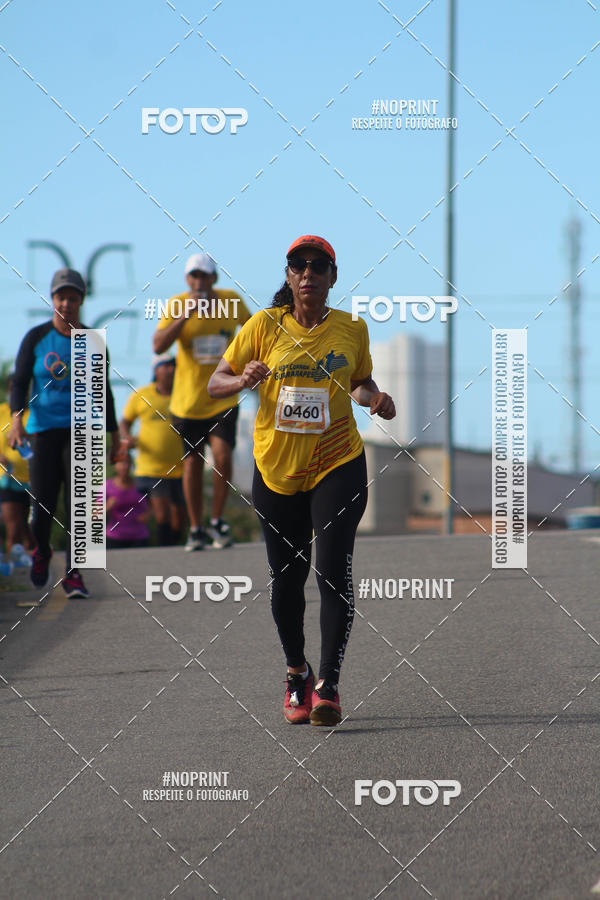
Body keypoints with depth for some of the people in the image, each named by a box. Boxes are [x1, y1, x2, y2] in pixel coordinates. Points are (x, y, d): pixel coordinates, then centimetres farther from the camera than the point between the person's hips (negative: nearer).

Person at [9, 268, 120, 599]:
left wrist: (114, 435, 14)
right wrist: (16, 418, -18)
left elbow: (103, 391, 13)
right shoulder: (36, 338, 2)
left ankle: (73, 574, -7)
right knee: (42, 508, -4)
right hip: (44, 431, 0)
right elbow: (19, 382, 0)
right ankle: (42, 551, 29)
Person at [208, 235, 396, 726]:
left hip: (338, 464, -1)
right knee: (286, 576, 8)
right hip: (277, 468, 1)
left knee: (333, 570, -15)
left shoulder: (352, 329, 2)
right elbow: (215, 383, 1)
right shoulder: (264, 325, -2)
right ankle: (297, 673, 30)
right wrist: (243, 380, -21)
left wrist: (376, 398, -3)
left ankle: (328, 686, -14)